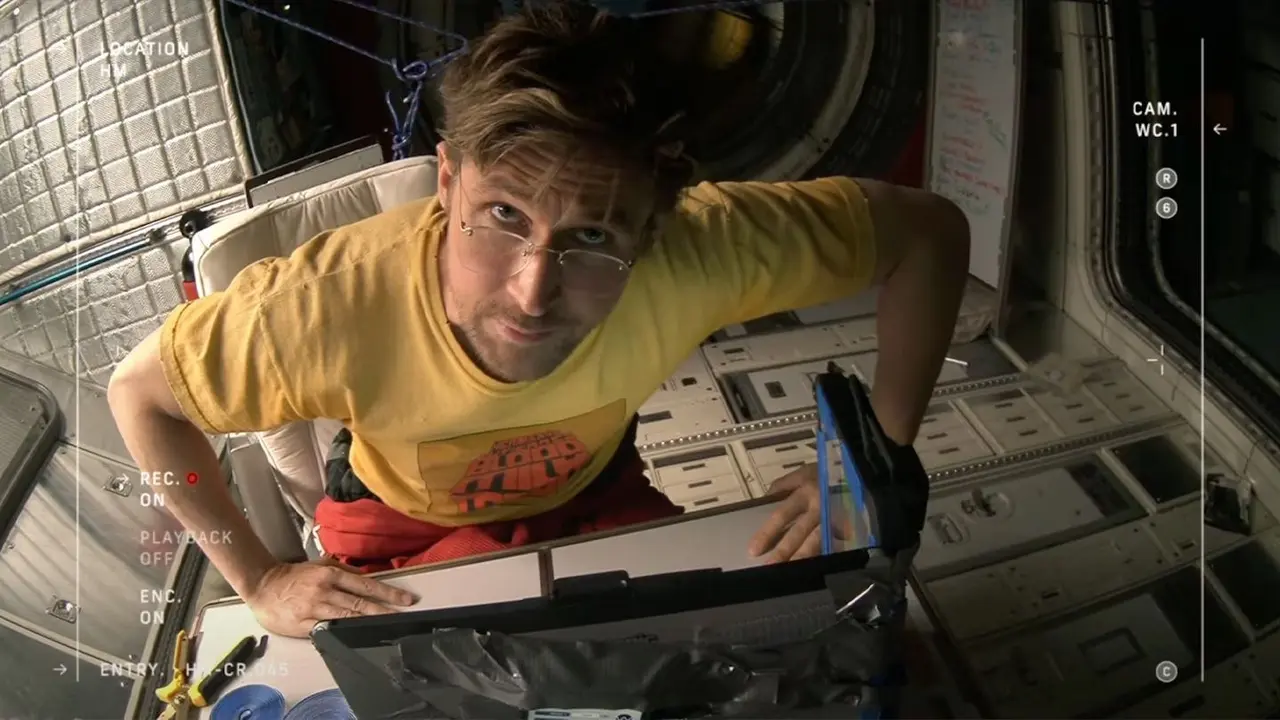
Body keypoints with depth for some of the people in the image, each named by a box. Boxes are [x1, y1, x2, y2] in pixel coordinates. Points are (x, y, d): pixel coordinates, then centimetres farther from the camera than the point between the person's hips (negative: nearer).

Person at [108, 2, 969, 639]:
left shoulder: (695, 254, -37)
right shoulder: (336, 304, -40)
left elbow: (927, 232, -22)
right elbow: (140, 390, -19)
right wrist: (260, 580, -21)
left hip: (592, 489, 1)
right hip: (409, 524, 0)